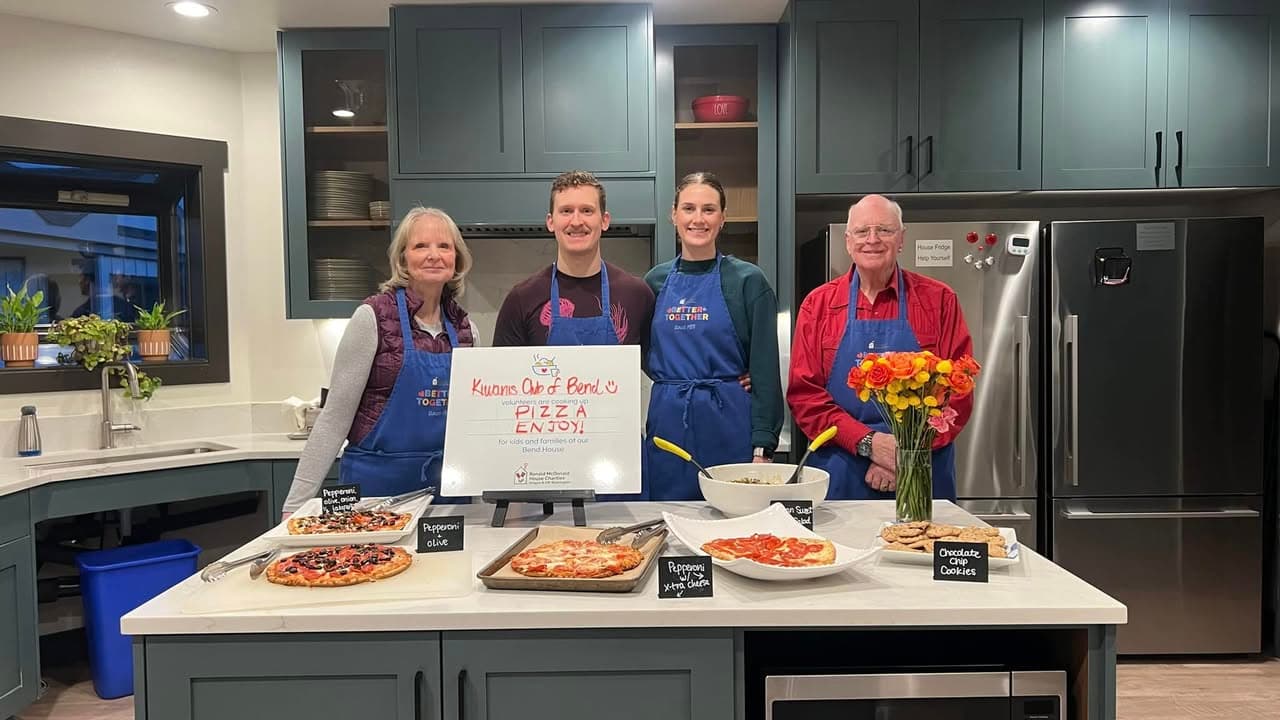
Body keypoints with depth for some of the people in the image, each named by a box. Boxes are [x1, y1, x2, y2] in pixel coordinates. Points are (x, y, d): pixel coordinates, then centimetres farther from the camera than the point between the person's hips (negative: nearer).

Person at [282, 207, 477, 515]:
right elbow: (335, 417, -9)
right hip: (376, 482, -4)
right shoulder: (373, 317, -10)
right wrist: (297, 505, -11)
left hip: (447, 486, 4)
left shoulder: (465, 328, 3)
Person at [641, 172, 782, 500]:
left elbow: (765, 370, -6)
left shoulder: (748, 280, -3)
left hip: (729, 426, -3)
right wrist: (673, 383, 0)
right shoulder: (656, 280, 8)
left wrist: (762, 447, -11)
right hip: (666, 425, 3)